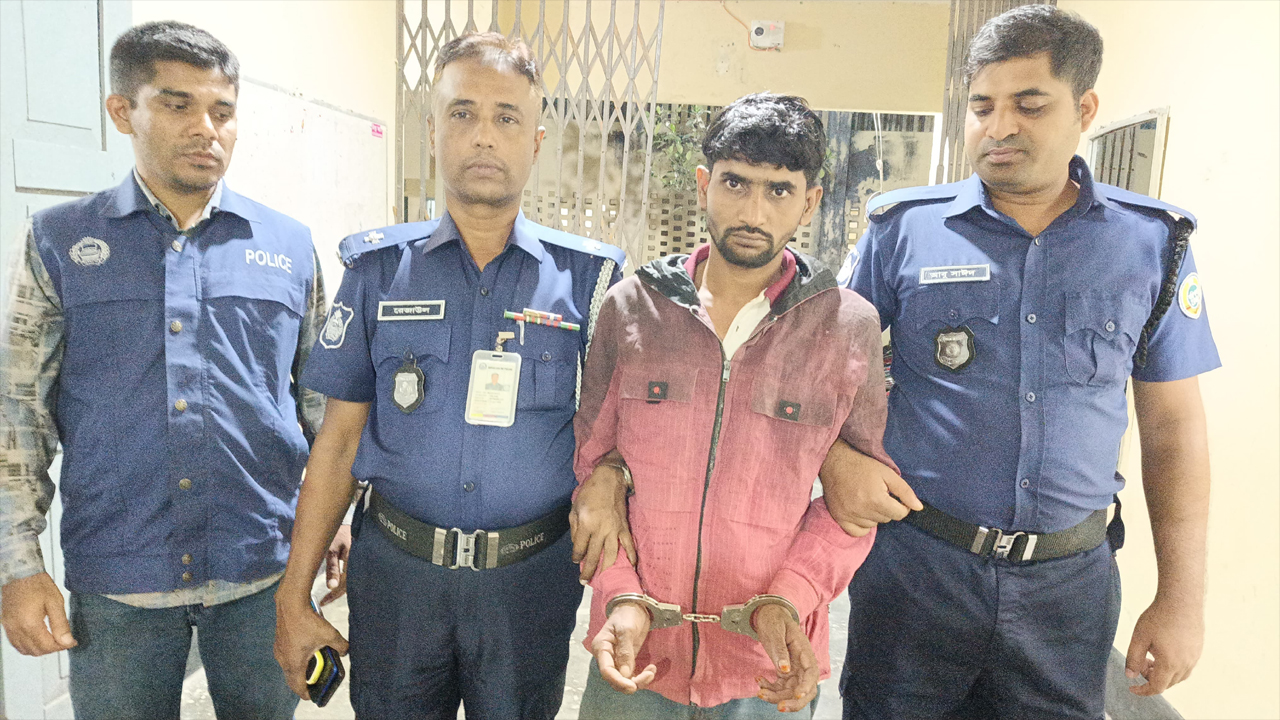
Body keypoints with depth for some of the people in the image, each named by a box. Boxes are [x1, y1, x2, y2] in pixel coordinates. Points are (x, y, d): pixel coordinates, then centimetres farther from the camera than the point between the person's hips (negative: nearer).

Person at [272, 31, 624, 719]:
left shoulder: (587, 276, -3)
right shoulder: (378, 268, -1)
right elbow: (338, 441, 2)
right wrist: (293, 598, 2)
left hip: (529, 580, 0)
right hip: (394, 571, 1)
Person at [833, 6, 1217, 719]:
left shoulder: (1154, 243, 1)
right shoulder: (904, 228, -4)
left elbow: (1174, 426, 4)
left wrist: (1183, 595, 3)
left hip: (1069, 578, 2)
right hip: (914, 560, -1)